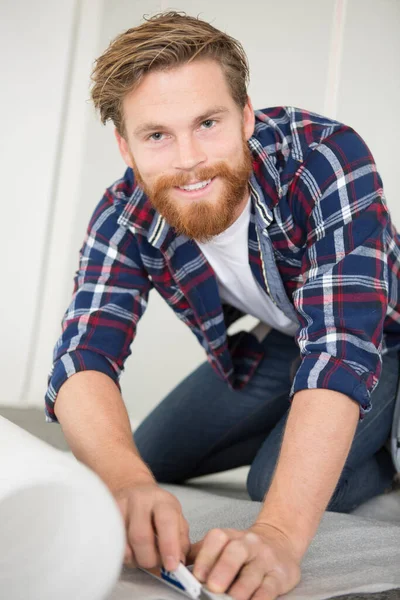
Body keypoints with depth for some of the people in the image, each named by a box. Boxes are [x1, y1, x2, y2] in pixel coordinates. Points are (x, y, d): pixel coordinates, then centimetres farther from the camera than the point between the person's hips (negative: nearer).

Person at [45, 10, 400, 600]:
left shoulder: (328, 159, -37)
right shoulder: (125, 219, -23)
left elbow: (342, 350, -45)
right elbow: (84, 356, -33)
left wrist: (279, 534, -58)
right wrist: (128, 480, -56)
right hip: (278, 340, 5)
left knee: (279, 483, -25)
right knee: (149, 461, 8)